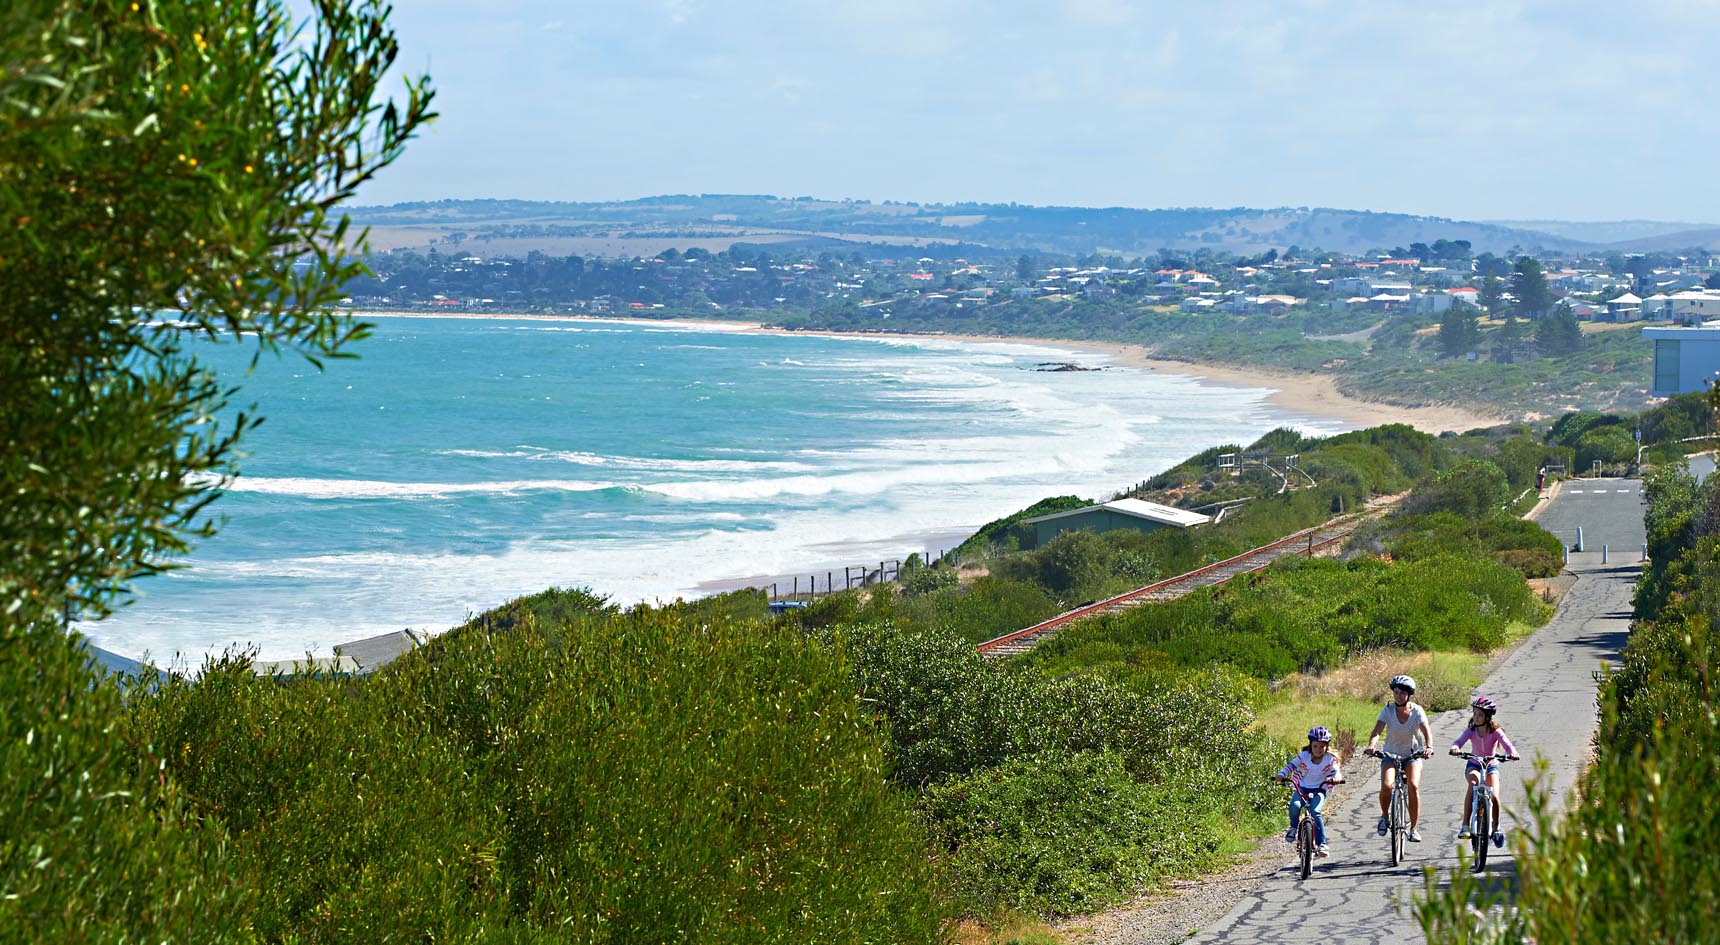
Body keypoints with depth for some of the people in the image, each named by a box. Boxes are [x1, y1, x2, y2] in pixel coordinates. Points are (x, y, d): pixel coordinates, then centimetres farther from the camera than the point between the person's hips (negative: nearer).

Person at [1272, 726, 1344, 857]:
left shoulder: (1330, 759, -5)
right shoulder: (1304, 756, -6)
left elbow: (1336, 771, -12)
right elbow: (1291, 765, -10)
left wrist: (1336, 777, -37)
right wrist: (1281, 774, -29)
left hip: (1319, 790, -1)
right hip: (1302, 788, 1)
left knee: (1315, 812, -28)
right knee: (1295, 806, -30)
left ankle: (1321, 844, -20)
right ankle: (1293, 827, 1)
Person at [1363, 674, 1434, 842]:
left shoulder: (1417, 711, -12)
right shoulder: (1388, 711, -11)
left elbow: (1426, 731, -25)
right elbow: (1377, 731, -23)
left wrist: (1429, 747, -45)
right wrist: (1371, 746, -43)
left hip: (1413, 754, 0)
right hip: (1390, 754, 0)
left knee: (1414, 786, -23)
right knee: (1386, 786, -24)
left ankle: (1413, 829, -11)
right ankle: (1385, 817, 6)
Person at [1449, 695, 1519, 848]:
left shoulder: (1495, 731, -14)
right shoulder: (1471, 730, -11)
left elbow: (1506, 744, -29)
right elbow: (1460, 741, -27)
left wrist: (1512, 753, -52)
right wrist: (1455, 748, -51)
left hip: (1491, 765, 0)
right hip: (1474, 764, 0)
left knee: (1494, 796, -19)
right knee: (1473, 783, -35)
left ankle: (1496, 828, 11)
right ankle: (1465, 825, -36)